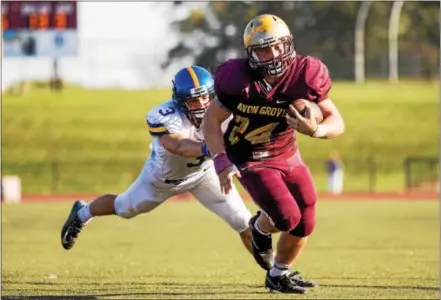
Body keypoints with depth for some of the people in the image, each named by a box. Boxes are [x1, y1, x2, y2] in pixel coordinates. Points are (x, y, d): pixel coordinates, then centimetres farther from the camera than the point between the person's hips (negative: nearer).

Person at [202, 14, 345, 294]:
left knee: (304, 225, 7)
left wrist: (316, 130, -34)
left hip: (286, 154, 4)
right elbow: (211, 120, -13)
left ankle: (280, 274, 36)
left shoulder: (303, 76, -19)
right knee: (287, 217, -18)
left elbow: (337, 123, -13)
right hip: (251, 160, -4)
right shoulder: (240, 80, -25)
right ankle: (260, 227, 20)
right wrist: (222, 162, -22)